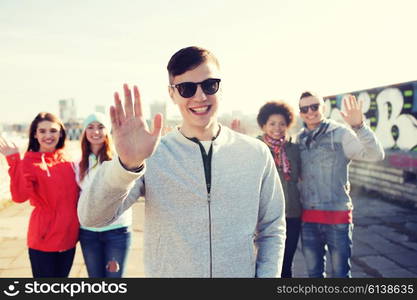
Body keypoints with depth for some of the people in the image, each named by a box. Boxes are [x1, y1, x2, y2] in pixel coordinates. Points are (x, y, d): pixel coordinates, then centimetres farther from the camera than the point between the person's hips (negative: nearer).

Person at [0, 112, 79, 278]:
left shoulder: (66, 160, 4)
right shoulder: (29, 162, -10)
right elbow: (19, 196, -28)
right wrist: (14, 160, -32)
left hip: (69, 236, 5)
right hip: (43, 239, -5)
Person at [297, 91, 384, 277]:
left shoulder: (340, 133, -7)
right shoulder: (300, 138, 7)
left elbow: (376, 155, -20)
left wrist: (359, 126, -32)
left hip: (337, 215, -4)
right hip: (308, 218, 4)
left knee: (341, 272, 7)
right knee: (314, 272, 17)